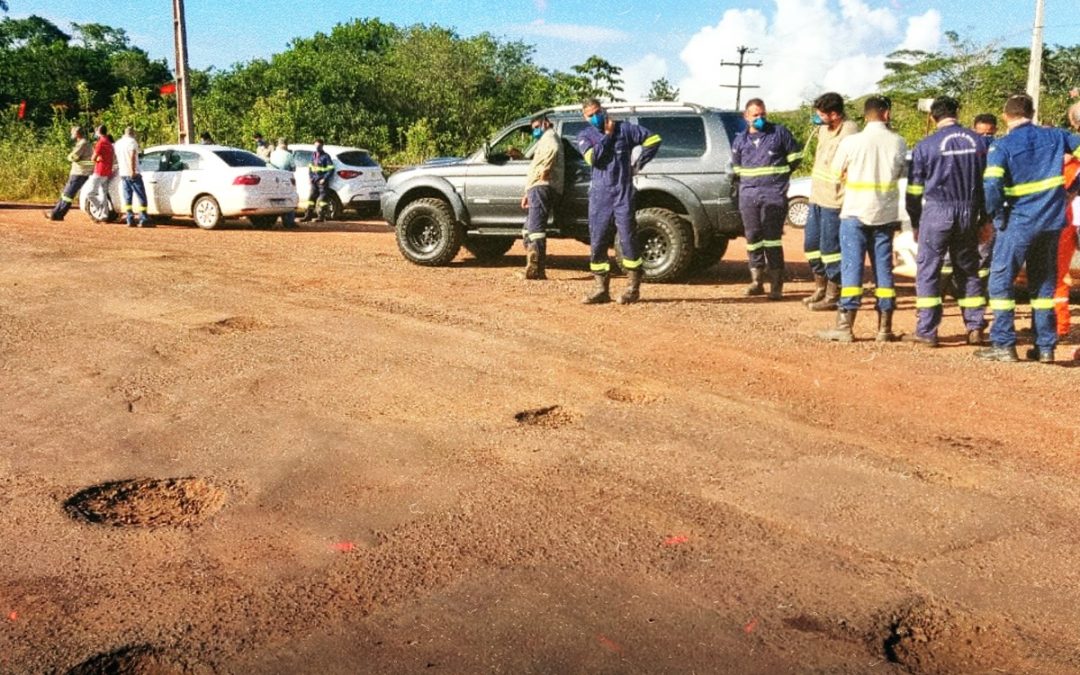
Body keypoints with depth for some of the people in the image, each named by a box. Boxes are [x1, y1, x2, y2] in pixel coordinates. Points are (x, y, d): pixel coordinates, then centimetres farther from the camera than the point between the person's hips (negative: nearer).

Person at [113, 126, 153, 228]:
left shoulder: (117, 143, 17)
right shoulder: (132, 141, -6)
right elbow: (132, 157, -19)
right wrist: (132, 171, -25)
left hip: (122, 174, 7)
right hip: (133, 174, -7)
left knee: (127, 198, 8)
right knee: (141, 197, -5)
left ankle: (130, 220, 3)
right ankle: (143, 220, -11)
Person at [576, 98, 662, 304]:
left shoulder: (624, 128, 6)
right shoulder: (585, 135, 10)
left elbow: (653, 139, 8)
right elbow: (592, 158, -9)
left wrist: (638, 164, 4)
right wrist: (607, 135, -5)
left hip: (623, 193, -2)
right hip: (599, 195, 3)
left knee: (628, 239, -5)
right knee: (597, 243, 2)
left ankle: (633, 288, 3)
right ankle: (600, 289, 9)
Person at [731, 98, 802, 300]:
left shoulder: (779, 132, 3)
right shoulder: (740, 140, 13)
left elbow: (795, 156, 9)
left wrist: (779, 175, 8)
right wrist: (749, 181, 14)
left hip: (774, 194, -4)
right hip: (748, 195, 4)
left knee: (772, 239, -6)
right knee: (753, 237, 7)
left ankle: (776, 285, -1)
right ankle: (757, 281, 17)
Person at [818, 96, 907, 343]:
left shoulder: (851, 142, -8)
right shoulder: (898, 143, 0)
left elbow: (837, 173, 3)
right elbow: (899, 173, 9)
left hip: (855, 212, -3)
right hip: (886, 214, 3)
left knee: (852, 267, -1)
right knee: (883, 269, 8)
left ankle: (845, 326, -3)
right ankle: (885, 328, 12)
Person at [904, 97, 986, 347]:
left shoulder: (926, 145, -4)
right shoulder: (978, 141, 6)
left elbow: (914, 189, 0)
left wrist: (915, 223, 10)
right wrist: (984, 219, 18)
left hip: (937, 212, -4)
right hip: (969, 213, 4)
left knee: (928, 270, 2)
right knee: (968, 270, 15)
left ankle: (927, 332, -1)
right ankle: (975, 327, 16)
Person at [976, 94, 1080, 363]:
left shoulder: (1002, 146, -9)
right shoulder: (1055, 136, 6)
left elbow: (991, 186, -20)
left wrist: (996, 215, -5)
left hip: (1018, 223, -5)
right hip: (1052, 222, 5)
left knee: (1000, 281, 4)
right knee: (1044, 284, 14)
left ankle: (1004, 345, 0)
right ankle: (1045, 346, 16)